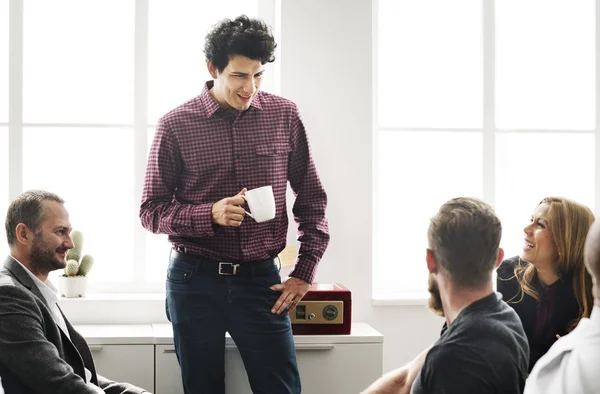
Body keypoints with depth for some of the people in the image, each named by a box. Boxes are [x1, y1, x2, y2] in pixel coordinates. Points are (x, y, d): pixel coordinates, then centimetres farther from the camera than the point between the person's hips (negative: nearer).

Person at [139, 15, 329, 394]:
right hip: (196, 281, -1)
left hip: (261, 279, 1)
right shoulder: (176, 125, -4)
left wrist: (305, 273, 2)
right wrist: (210, 215, -18)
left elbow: (312, 198, 8)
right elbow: (151, 211, -1)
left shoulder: (285, 115, 1)